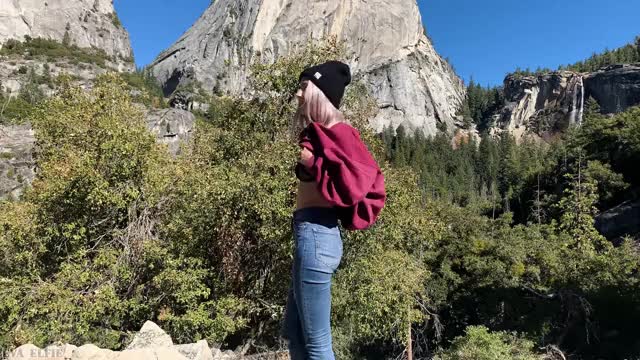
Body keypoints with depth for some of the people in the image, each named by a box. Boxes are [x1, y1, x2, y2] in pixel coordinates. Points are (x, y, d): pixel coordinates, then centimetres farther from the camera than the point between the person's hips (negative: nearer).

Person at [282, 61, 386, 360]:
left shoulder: (333, 132, -10)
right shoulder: (319, 133, 17)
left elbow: (354, 182, -21)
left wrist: (313, 163, -16)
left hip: (315, 233, -10)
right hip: (312, 234, 10)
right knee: (294, 335, 20)